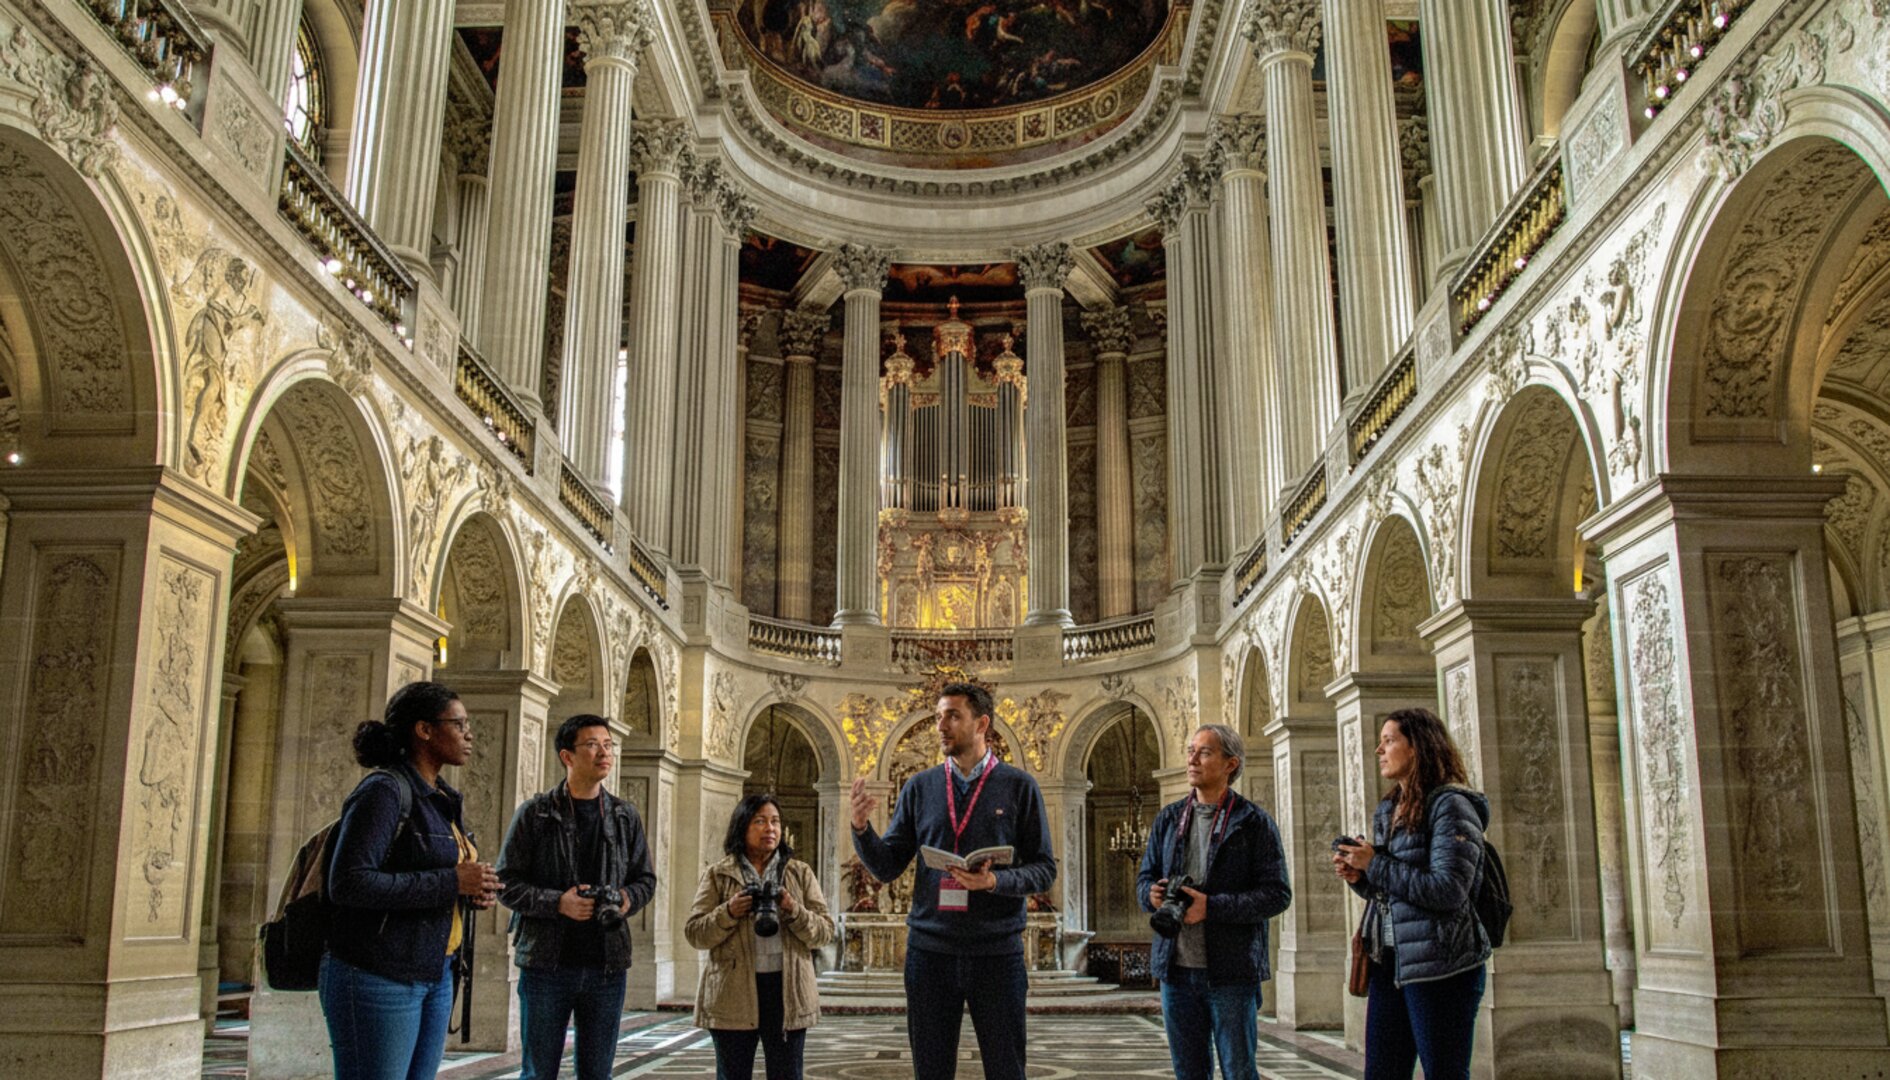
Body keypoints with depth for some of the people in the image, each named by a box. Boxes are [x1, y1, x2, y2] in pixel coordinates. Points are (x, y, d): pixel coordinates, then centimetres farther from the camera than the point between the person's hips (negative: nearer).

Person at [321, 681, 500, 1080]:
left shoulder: (442, 799, 13)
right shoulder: (384, 791, -13)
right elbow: (348, 883, -23)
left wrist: (475, 890, 1)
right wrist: (451, 883, -21)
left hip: (435, 977, 9)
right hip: (378, 977, -8)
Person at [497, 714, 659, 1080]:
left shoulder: (625, 817, 9)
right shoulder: (535, 813, -2)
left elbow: (645, 879, 15)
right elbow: (507, 882, -3)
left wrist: (628, 898, -7)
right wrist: (557, 902, -18)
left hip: (607, 965, 3)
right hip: (546, 962, -3)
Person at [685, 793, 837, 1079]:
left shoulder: (801, 873, 11)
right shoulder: (717, 874, 7)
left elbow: (825, 932, 5)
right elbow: (693, 933, 2)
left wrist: (794, 911, -13)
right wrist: (729, 913, -15)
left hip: (787, 990, 1)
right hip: (733, 992, -1)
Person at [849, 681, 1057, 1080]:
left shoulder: (1018, 786, 1)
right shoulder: (920, 788, 7)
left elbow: (1044, 869, 0)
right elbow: (887, 867, 6)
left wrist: (995, 881, -18)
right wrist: (862, 827, -12)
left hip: (997, 953, -2)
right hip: (929, 952, 2)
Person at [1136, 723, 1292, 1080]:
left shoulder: (1255, 823, -3)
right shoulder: (1168, 819, 12)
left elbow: (1277, 894, -9)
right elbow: (1144, 877, 18)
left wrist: (1211, 906, -18)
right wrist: (1152, 894, -7)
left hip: (1231, 970, -5)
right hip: (1176, 967, 5)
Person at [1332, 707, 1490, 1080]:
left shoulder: (1450, 805, -11)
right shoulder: (1387, 811, 14)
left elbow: (1448, 891, -21)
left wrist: (1375, 864, -15)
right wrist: (1358, 878, 0)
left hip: (1440, 966, -8)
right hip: (1389, 962, 8)